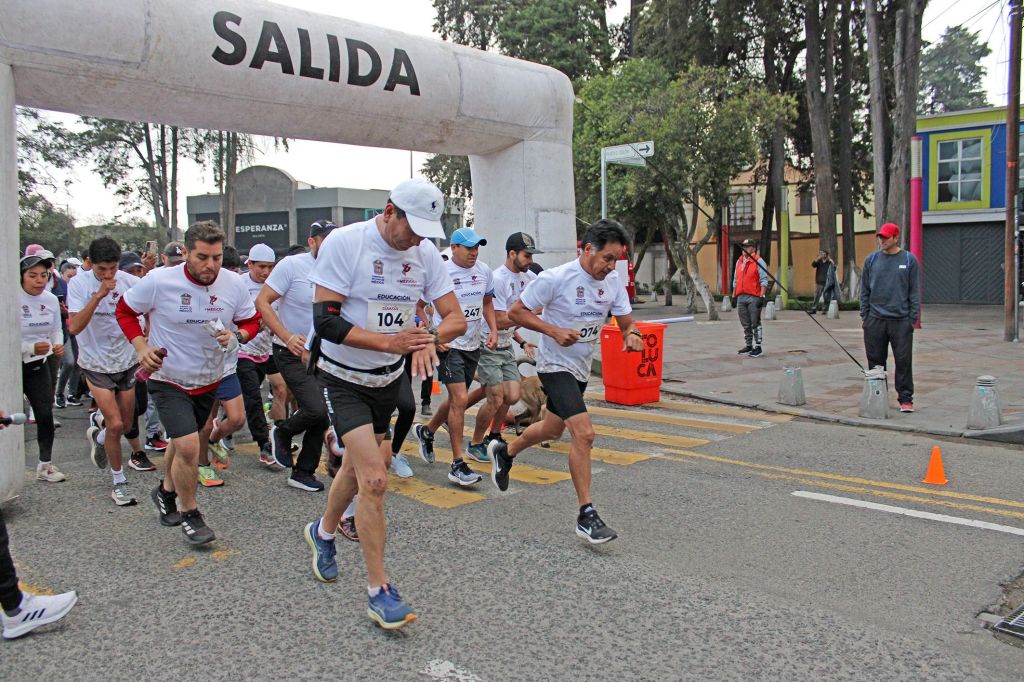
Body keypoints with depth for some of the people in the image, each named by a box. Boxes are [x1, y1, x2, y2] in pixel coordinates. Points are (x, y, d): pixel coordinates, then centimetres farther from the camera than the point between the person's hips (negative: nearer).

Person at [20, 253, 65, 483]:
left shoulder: (51, 300, 1)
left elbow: (57, 330, 15)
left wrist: (58, 345, -5)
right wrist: (32, 348, -24)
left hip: (39, 365, 5)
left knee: (46, 415, 4)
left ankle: (45, 465, 18)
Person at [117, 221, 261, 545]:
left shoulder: (233, 285, -11)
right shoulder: (159, 281, -19)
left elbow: (252, 321, 3)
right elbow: (125, 310, -2)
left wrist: (237, 336, -19)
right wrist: (142, 347, -15)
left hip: (208, 380, 4)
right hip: (167, 378, -4)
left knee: (184, 442, 22)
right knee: (188, 446, -17)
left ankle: (166, 491, 50)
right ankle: (189, 513, 6)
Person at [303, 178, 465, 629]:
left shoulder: (424, 252, -4)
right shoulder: (344, 243, -19)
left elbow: (456, 317, -4)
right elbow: (325, 320, -23)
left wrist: (430, 338, -28)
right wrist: (389, 342, -34)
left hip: (388, 379, 6)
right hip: (343, 378, -6)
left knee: (358, 466, 20)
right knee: (375, 478, -16)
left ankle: (323, 532, 50)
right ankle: (378, 591, -4)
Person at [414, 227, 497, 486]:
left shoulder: (484, 271, 6)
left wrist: (493, 330, 8)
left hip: (473, 345, 7)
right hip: (448, 345, -7)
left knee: (457, 400, 18)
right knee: (460, 399, -15)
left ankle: (426, 431, 46)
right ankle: (457, 466, -8)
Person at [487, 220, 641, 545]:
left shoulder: (613, 281, -3)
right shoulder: (556, 278, -21)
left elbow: (626, 321, 4)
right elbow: (516, 312, -14)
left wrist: (632, 334, -20)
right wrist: (555, 331, -26)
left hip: (581, 368, 8)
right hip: (555, 364, -8)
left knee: (552, 430, 23)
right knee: (584, 433, -20)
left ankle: (504, 452, 52)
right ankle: (586, 515, -11)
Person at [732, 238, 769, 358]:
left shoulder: (759, 261, -5)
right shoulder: (739, 262, 16)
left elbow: (764, 280, -10)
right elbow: (735, 280, 22)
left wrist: (762, 296, -17)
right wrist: (734, 296, 18)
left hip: (754, 298, -7)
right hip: (741, 297, 7)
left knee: (755, 323, -2)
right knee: (745, 324, 12)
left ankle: (758, 347, 3)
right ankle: (748, 345, 22)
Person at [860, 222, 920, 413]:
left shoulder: (909, 260, 2)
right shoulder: (872, 260, 7)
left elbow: (915, 291, 3)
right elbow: (865, 290, 11)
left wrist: (913, 318, -2)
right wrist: (864, 315, 5)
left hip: (901, 320, -2)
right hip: (875, 320, 2)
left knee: (903, 361, -1)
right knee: (876, 361, 7)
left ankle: (905, 399, 7)